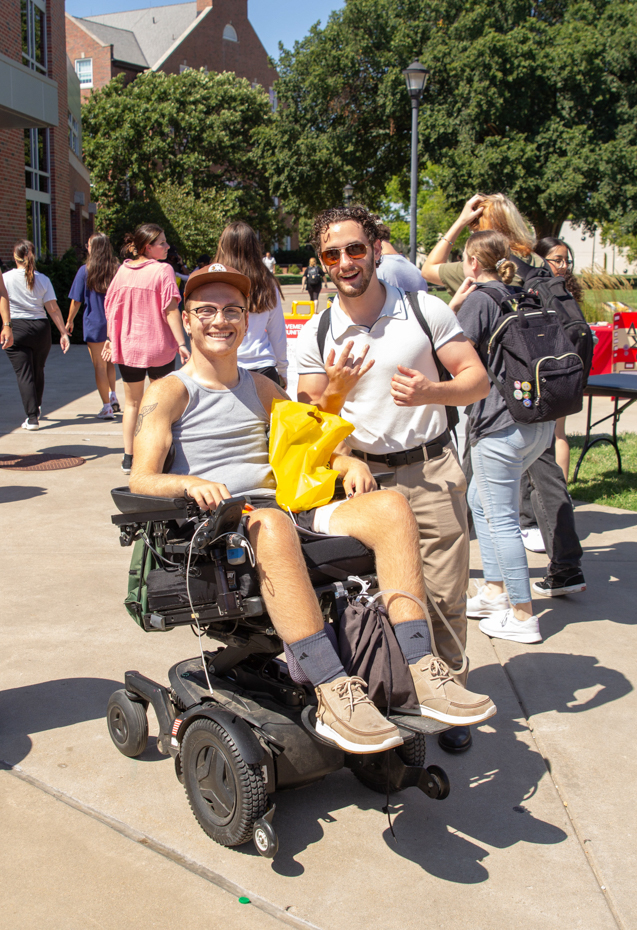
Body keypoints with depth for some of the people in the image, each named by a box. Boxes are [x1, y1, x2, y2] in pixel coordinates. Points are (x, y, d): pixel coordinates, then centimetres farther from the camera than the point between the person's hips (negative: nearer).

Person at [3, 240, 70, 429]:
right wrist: (63, 333, 1)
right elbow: (53, 309, -2)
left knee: (24, 374, -2)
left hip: (15, 329, -3)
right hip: (40, 328, 3)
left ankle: (32, 418, -9)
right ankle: (37, 408, 38)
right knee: (38, 370, 20)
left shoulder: (5, 278, -4)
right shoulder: (43, 279, 1)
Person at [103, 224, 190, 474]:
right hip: (159, 347, -3)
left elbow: (111, 307, 6)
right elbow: (170, 310, -17)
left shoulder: (123, 270, 3)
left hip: (127, 347, 4)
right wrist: (181, 344, -17)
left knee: (132, 402, 15)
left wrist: (110, 338, 15)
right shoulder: (162, 270, -11)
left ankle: (128, 458, 15)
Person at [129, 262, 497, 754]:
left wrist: (348, 461, 3)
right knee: (272, 525, -41)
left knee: (390, 506, -18)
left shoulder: (259, 387, 24)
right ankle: (334, 693, -43)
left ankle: (421, 672, -28)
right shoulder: (171, 392, 6)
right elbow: (141, 479, -5)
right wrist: (192, 482, -27)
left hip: (286, 507, 6)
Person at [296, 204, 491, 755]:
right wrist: (334, 391, -15)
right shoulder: (316, 335, 2)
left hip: (431, 470, -1)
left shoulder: (426, 311, -1)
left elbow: (477, 380, 0)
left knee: (443, 597, 2)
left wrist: (430, 391, -19)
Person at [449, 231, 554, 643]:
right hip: (540, 421, 9)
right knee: (480, 498, 23)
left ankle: (523, 616, 6)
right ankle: (495, 592, 27)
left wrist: (454, 305, -5)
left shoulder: (478, 300, -9)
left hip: (501, 424, -9)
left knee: (501, 518, 0)